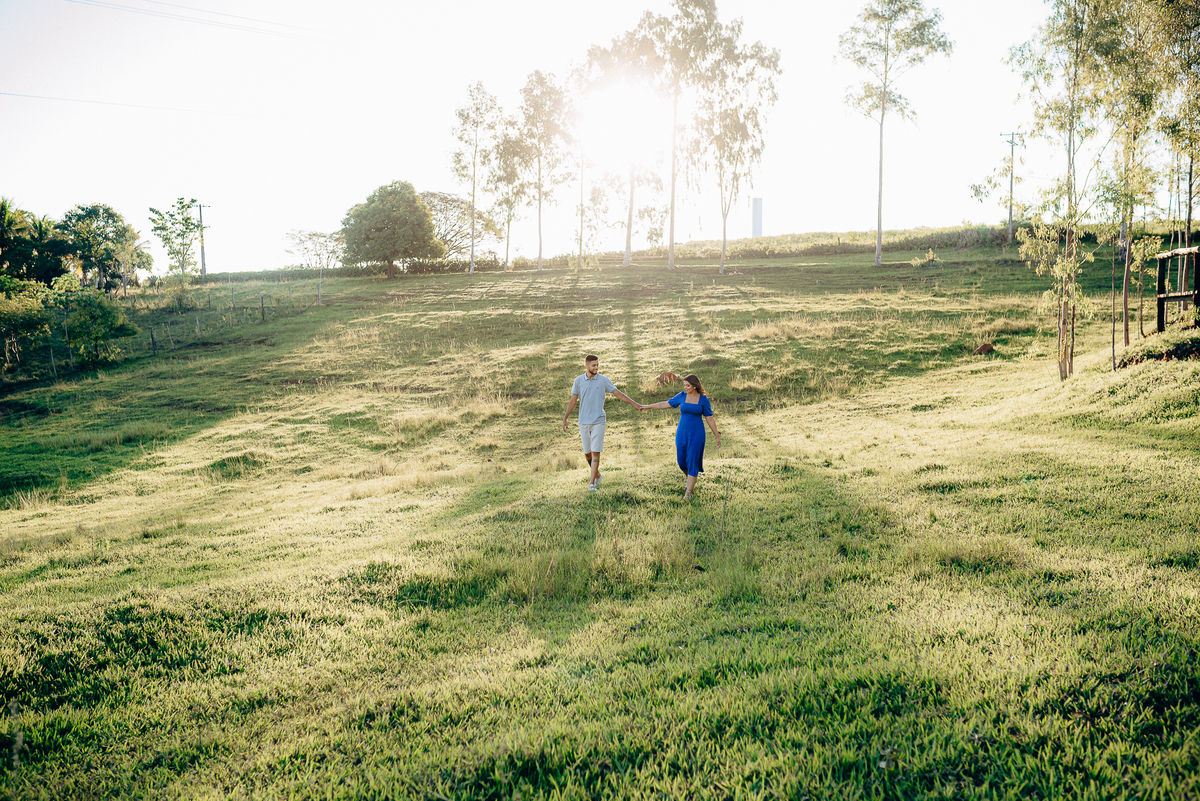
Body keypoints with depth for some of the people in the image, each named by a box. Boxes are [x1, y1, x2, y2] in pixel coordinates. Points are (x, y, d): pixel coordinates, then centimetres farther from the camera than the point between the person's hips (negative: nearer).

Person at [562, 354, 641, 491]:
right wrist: (565, 418, 7)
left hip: (598, 422, -2)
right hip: (583, 422, 2)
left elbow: (618, 393, 3)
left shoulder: (603, 380, 0)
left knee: (595, 452, -8)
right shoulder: (579, 381, 4)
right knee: (587, 453, 7)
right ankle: (597, 475, 29)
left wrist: (634, 403, -4)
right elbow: (573, 400, 10)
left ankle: (592, 483, -6)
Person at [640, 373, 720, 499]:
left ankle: (689, 491, -1)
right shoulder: (682, 396, 2)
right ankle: (691, 481, 35)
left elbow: (709, 419, -1)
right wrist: (649, 406, 15)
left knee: (692, 461, -7)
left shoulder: (703, 399, -5)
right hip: (682, 432, 4)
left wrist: (717, 436, 0)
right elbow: (666, 404, 12)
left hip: (696, 433, -3)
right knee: (681, 460, 5)